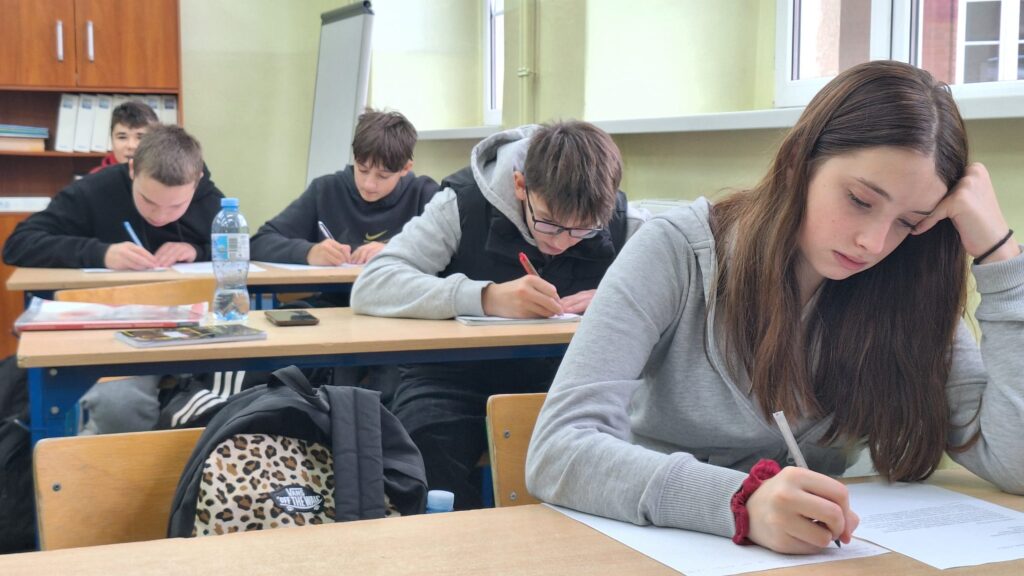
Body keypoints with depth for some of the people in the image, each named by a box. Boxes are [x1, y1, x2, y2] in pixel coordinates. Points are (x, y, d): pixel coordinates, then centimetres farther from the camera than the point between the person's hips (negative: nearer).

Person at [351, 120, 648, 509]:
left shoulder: (620, 223, -5)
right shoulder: (465, 203, -12)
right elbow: (369, 286, -21)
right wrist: (486, 297, -35)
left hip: (557, 383, 2)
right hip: (455, 378, -1)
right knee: (427, 452, -33)